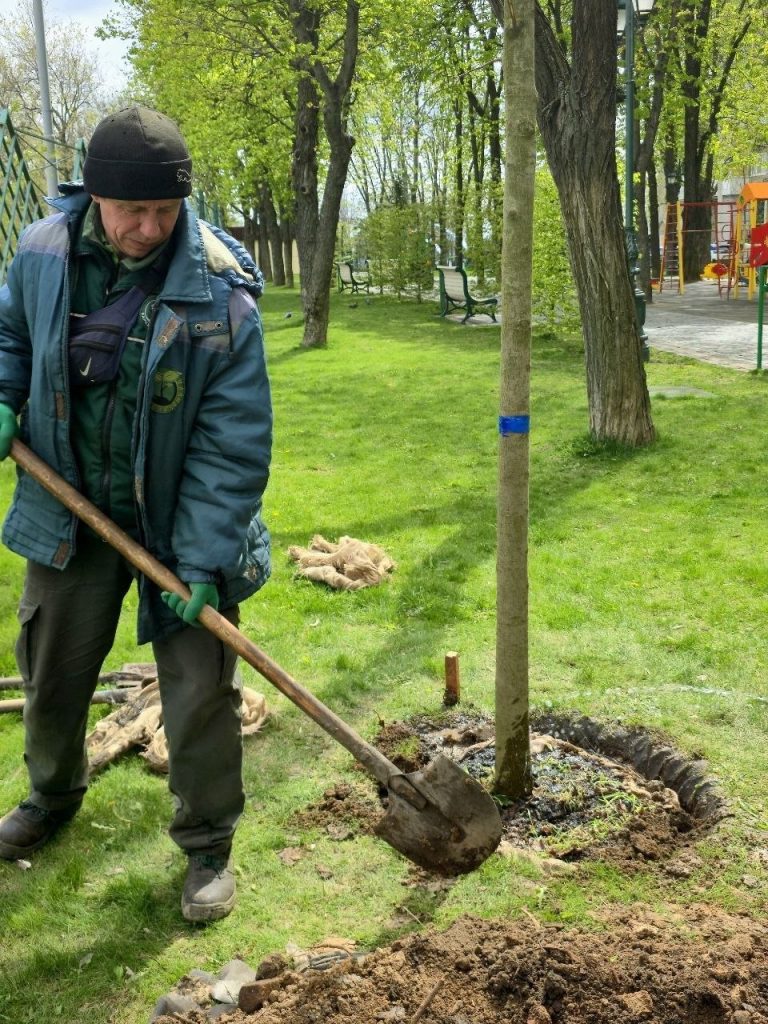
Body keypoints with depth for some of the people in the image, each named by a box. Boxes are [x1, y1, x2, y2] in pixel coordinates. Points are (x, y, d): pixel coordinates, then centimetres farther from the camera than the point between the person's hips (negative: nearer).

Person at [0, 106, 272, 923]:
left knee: (200, 688, 1)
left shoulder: (219, 295, -23)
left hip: (179, 519, -4)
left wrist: (202, 560, -23)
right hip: (69, 511, 4)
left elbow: (234, 442, -21)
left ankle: (208, 846, 22)